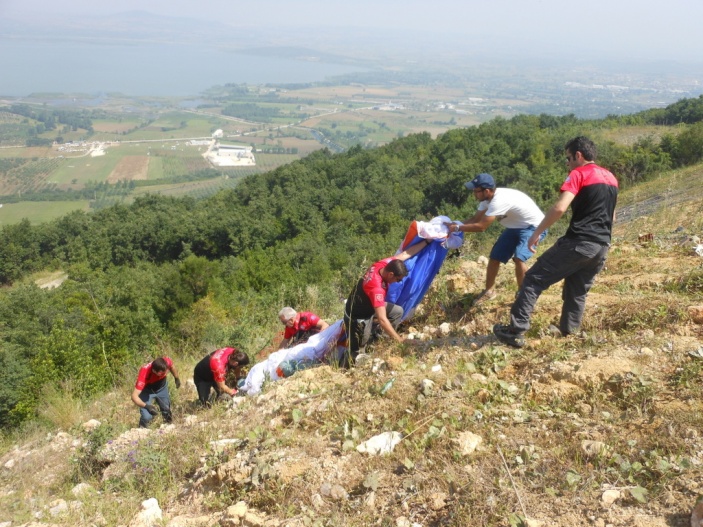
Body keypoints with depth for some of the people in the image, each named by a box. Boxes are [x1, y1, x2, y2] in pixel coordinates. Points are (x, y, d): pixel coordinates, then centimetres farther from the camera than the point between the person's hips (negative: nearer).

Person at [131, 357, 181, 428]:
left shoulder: (167, 362, -33)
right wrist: (146, 406, -55)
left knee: (167, 411, 16)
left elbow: (172, 366, -5)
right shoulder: (144, 374, -43)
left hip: (162, 387, 4)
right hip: (147, 390, -4)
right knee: (147, 416, -19)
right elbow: (134, 396, -41)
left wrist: (177, 378, 10)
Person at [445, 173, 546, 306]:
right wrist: (456, 225, -14)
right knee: (494, 257, 8)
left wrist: (457, 228, -25)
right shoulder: (488, 198, -8)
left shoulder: (499, 200, -37)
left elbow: (481, 227, -34)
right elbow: (475, 219, 1)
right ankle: (489, 291, 27)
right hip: (515, 227, 9)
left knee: (519, 258, -29)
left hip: (534, 227, -9)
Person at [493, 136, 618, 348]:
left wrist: (537, 233, -13)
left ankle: (516, 330, -8)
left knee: (535, 278, -3)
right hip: (602, 247, 8)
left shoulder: (579, 174, -6)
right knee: (578, 291, 19)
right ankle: (567, 334, 20)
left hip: (578, 243, -8)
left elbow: (559, 208, -19)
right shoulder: (611, 178, 19)